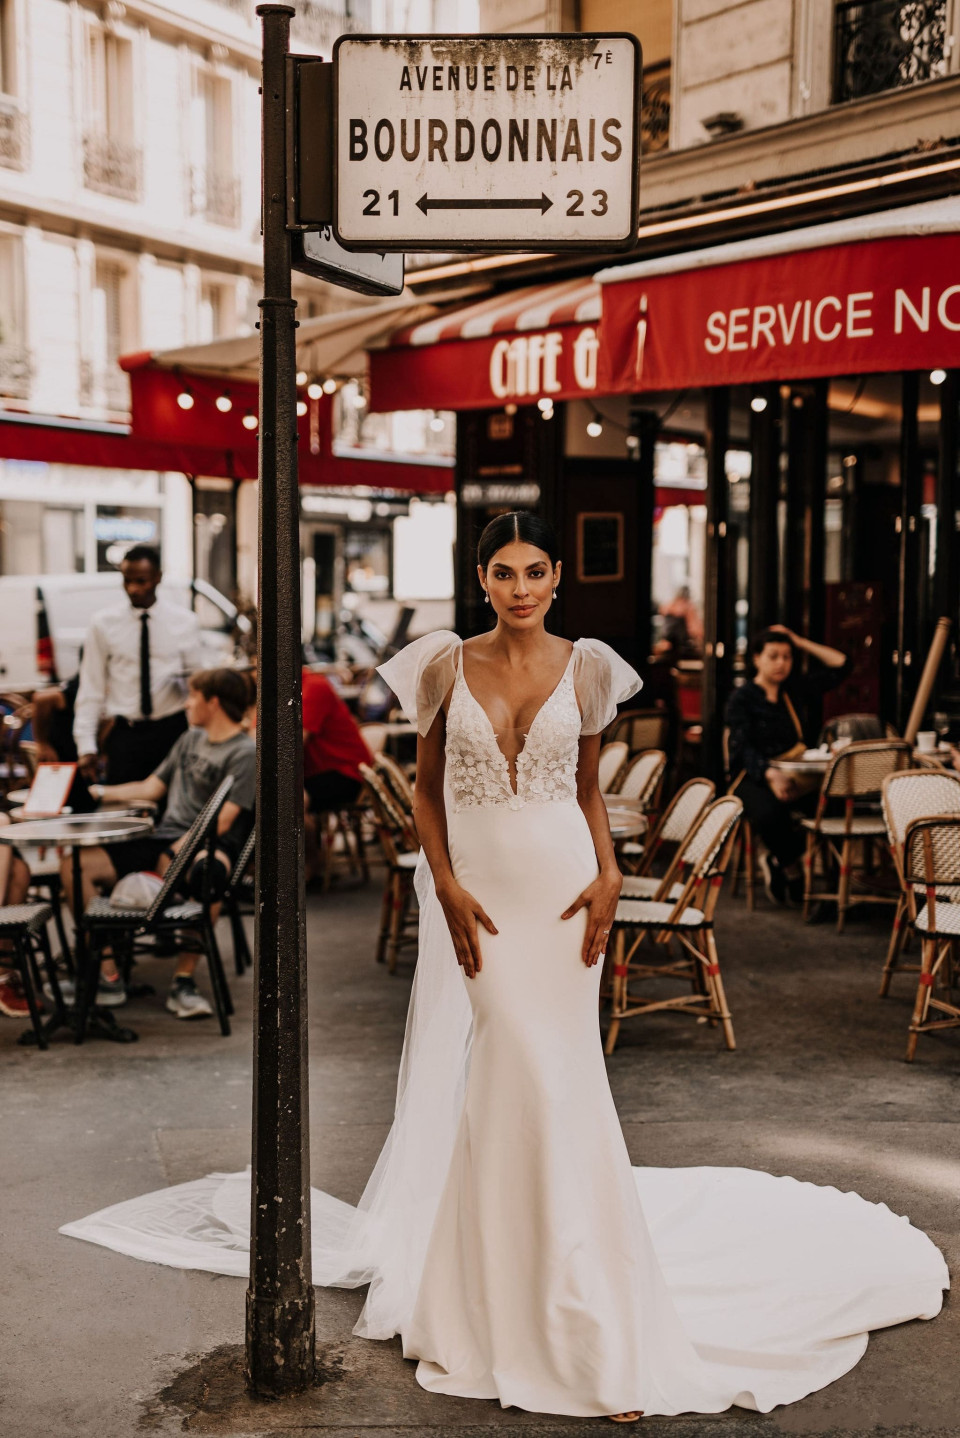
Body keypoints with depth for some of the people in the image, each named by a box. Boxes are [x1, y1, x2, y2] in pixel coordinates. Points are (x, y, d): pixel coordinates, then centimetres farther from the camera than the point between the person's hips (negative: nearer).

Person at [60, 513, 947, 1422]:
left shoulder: (585, 667, 3)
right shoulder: (447, 666, 1)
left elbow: (589, 788, 10)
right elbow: (427, 789, 4)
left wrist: (609, 875, -5)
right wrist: (447, 886, -8)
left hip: (563, 884, 1)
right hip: (475, 886, -1)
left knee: (553, 1067, 1)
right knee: (509, 1067, -5)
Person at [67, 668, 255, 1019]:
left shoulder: (244, 752, -4)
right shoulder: (190, 739, 22)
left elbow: (221, 822, -13)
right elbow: (152, 787, 30)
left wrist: (175, 857, -21)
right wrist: (99, 792, 28)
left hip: (206, 845, -7)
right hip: (163, 838, 7)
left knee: (208, 872, -44)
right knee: (76, 866, -13)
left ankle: (183, 979, -29)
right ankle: (108, 976, -14)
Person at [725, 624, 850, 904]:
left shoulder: (795, 689, 17)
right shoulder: (741, 699, 1)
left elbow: (840, 665, 21)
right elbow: (743, 748, -14)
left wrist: (801, 643, 15)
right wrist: (771, 774, -33)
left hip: (794, 773, 5)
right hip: (754, 776, -5)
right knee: (769, 813, -40)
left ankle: (776, 860, -2)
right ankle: (791, 869, -6)